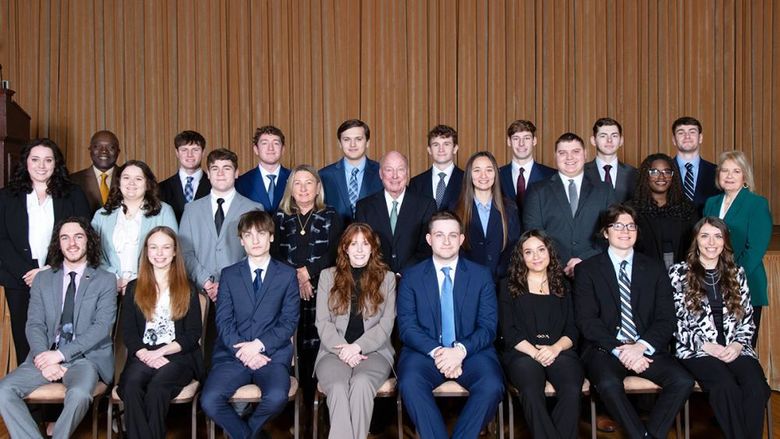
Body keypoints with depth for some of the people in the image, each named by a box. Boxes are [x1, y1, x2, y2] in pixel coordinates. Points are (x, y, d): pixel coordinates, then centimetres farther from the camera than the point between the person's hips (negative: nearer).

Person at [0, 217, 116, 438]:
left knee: (79, 394, -35)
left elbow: (102, 326, -6)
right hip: (46, 356, 4)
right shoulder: (42, 279, 14)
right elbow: (34, 325, 6)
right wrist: (44, 358, -13)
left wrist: (61, 353, -16)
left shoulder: (106, 281, 4)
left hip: (86, 357, -3)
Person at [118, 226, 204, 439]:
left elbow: (193, 334, 5)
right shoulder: (134, 289, 17)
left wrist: (160, 351, -9)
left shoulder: (187, 291, 13)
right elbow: (128, 332, 9)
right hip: (142, 356, 1)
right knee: (131, 387, -32)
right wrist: (145, 354, -11)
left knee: (156, 387, -33)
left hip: (178, 356, -1)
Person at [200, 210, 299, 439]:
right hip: (234, 353, 1)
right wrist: (244, 352, -12)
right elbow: (223, 321, 3)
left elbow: (289, 322, 1)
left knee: (276, 397, -31)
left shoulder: (287, 275, 9)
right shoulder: (229, 275, 12)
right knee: (209, 401, -25)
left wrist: (259, 344, -13)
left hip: (272, 354, -1)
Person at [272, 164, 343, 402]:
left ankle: (314, 399, -1)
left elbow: (333, 254, 0)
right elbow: (274, 254, 6)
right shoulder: (281, 217, 14)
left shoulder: (331, 217, 10)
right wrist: (296, 277, -8)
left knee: (316, 344, -9)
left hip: (320, 291, -1)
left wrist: (306, 272, -9)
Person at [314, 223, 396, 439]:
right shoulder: (328, 276, 13)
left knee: (361, 384, -35)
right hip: (334, 351, 1)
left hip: (373, 351, 0)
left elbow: (386, 324, 3)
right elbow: (322, 322, 5)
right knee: (338, 388, -33)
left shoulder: (386, 278, 11)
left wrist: (357, 347, -12)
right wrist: (343, 350, -11)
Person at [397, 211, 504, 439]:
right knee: (410, 383, -32)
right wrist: (436, 352, -18)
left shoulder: (481, 275, 9)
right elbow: (407, 327, 0)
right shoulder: (411, 277, 8)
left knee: (492, 385, -29)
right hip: (425, 351, 0)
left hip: (471, 351, 1)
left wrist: (461, 350, -17)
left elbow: (488, 326, 2)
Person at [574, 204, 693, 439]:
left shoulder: (655, 269, 14)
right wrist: (619, 350, -16)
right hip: (604, 348, -3)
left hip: (646, 348, 3)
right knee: (608, 384, -33)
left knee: (683, 381, -23)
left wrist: (642, 346, -13)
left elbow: (666, 319, 5)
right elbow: (586, 320, -4)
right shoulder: (586, 270, 6)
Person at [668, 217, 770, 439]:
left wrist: (738, 344, -3)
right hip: (696, 350, -3)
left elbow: (747, 318, 16)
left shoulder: (737, 273, 16)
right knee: (727, 387, -33)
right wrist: (705, 345, -9)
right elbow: (674, 320, 1)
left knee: (757, 387, -29)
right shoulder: (679, 273, 5)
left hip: (735, 349, 3)